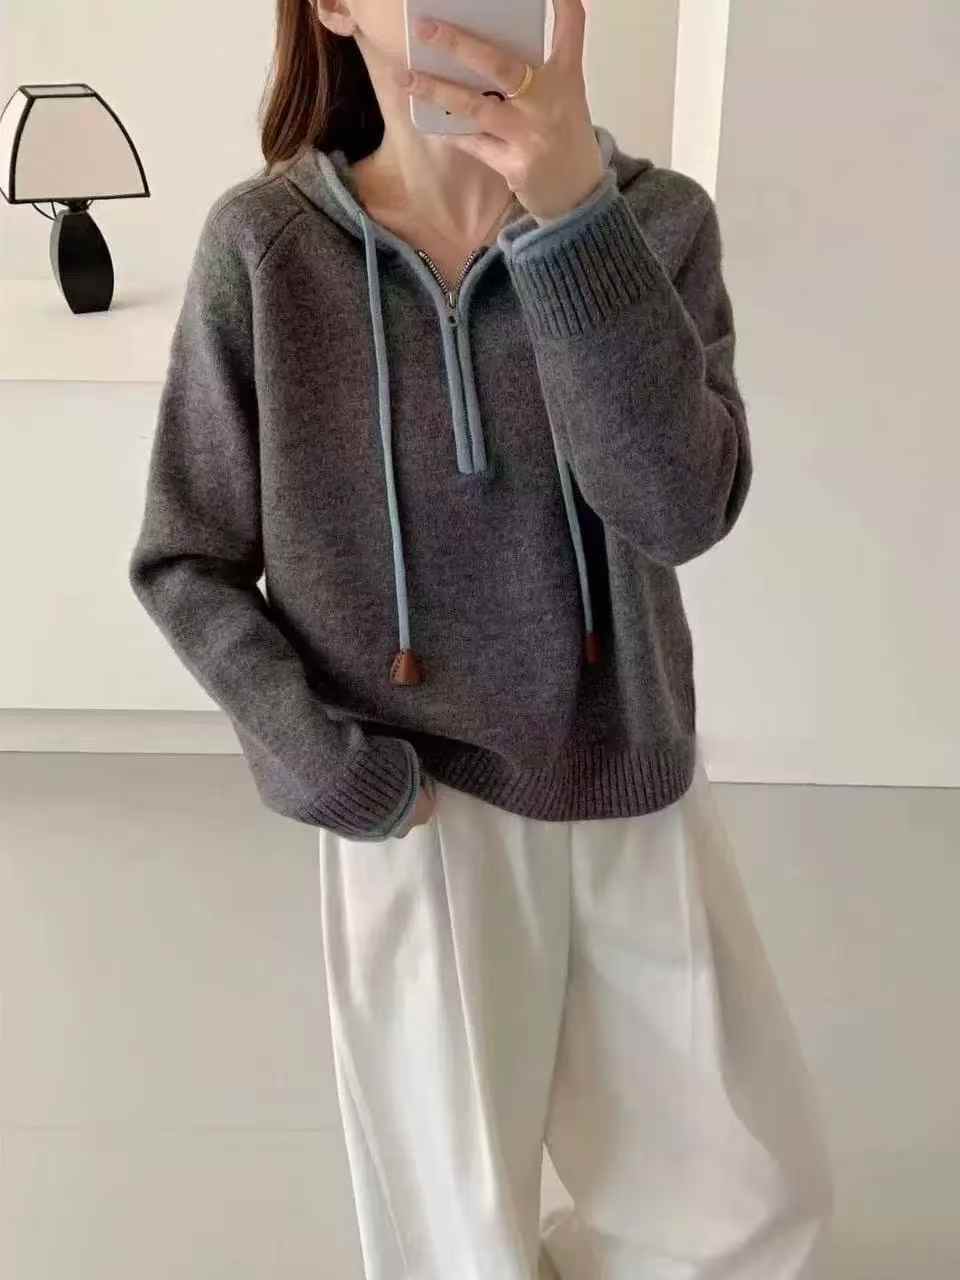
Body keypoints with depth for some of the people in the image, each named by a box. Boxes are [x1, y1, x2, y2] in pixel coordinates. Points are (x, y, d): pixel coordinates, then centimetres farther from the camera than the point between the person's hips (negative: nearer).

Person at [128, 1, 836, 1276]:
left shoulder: (658, 219, -7)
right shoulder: (263, 245, -11)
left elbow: (681, 506, -24)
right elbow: (185, 565, -5)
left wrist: (576, 208, -32)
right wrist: (334, 772, -14)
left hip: (637, 798, 3)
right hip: (423, 815, -2)